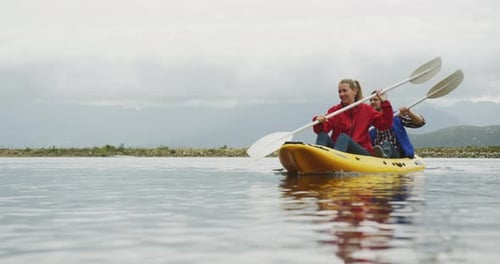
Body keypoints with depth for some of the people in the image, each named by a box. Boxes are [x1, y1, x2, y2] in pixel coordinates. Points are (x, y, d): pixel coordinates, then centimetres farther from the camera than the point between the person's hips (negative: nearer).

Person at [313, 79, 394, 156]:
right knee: (323, 135, -25)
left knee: (343, 137, -31)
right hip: (337, 149, 1)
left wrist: (385, 104, -5)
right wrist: (319, 122, -30)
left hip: (363, 153, -1)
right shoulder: (334, 110, 8)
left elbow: (385, 124, 3)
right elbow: (321, 130, -6)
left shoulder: (366, 110, 11)